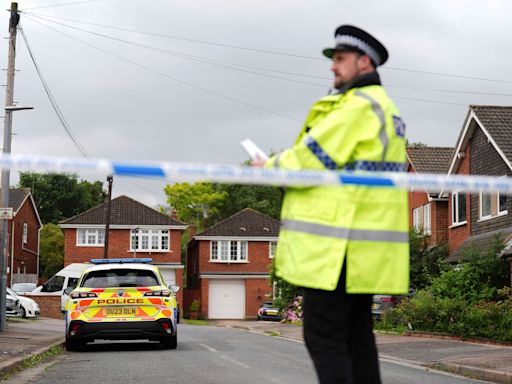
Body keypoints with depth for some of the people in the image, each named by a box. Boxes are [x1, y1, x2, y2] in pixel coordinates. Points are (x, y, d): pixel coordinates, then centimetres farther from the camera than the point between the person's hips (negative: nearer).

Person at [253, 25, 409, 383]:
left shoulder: (358, 105, -12)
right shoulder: (384, 107, 21)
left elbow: (310, 160, -15)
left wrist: (272, 166, 4)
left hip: (339, 243, -10)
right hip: (365, 241, 10)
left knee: (323, 335, -7)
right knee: (356, 331, 13)